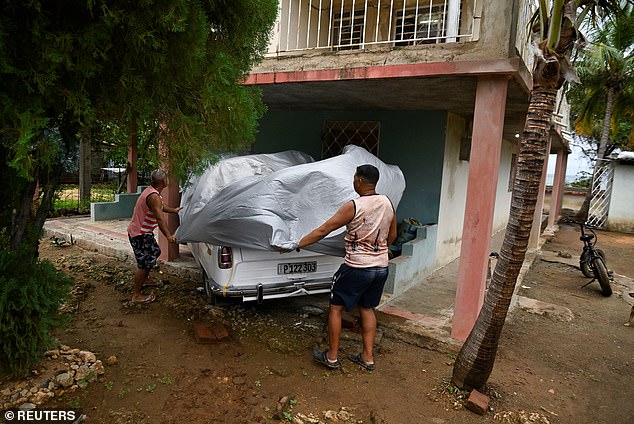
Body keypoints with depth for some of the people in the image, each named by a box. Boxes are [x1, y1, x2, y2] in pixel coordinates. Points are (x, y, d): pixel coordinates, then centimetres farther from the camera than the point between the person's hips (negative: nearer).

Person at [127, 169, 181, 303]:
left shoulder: (150, 191, 8)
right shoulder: (154, 196, -26)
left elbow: (160, 207, 28)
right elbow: (160, 218, -35)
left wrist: (174, 210, 41)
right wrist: (168, 235, -41)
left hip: (144, 232, 11)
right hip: (139, 234, -11)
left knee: (155, 252, 24)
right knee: (144, 263, -5)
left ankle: (143, 280, 39)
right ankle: (136, 295, 3)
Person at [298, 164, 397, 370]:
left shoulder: (353, 206, -17)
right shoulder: (387, 203, 1)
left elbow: (323, 231, -15)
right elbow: (392, 235, 15)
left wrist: (296, 244, -7)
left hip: (356, 268, -6)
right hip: (381, 268, 7)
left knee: (335, 308, 9)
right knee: (367, 309, 20)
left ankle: (331, 356, 19)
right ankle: (368, 357, 27)